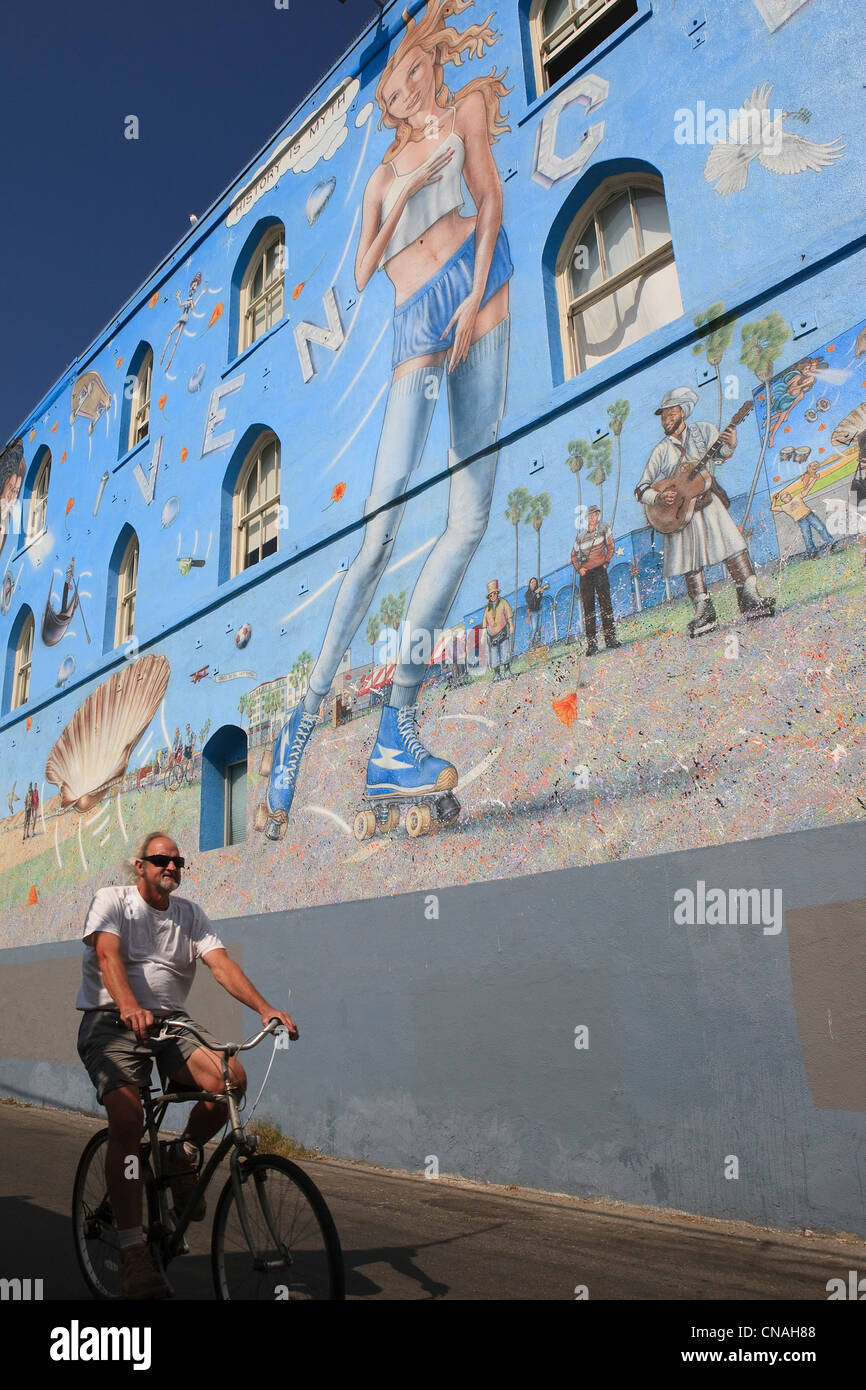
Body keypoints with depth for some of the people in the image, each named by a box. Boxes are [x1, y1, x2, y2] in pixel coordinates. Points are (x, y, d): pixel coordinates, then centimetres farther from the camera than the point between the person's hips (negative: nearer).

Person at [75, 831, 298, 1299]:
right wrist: (130, 1006, -38)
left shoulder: (189, 913, 12)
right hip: (113, 1022, -3)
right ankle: (134, 1252, -13)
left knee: (231, 1079, -21)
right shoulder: (111, 900, 1)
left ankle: (184, 1155, 6)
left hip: (171, 1023, 4)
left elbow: (221, 962, -2)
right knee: (127, 1123, -23)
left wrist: (264, 1008, -20)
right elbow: (108, 955, -17)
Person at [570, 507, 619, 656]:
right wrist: (578, 568, 5)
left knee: (605, 604, -7)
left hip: (600, 570, -2)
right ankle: (591, 644, 0)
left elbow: (610, 546, 6)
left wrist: (606, 563, -3)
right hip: (585, 574, 2)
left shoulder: (604, 528, 4)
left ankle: (610, 638, -2)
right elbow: (574, 554, 20)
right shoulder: (580, 536, 9)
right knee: (588, 608, 0)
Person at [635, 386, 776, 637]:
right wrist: (659, 496, -14)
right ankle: (704, 613, 2)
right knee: (690, 561, -1)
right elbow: (641, 490, 6)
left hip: (705, 499, -1)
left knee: (733, 545, -12)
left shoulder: (702, 430, 10)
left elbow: (719, 454, -7)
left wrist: (729, 446, -29)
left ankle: (751, 601, -10)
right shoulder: (660, 451, 10)